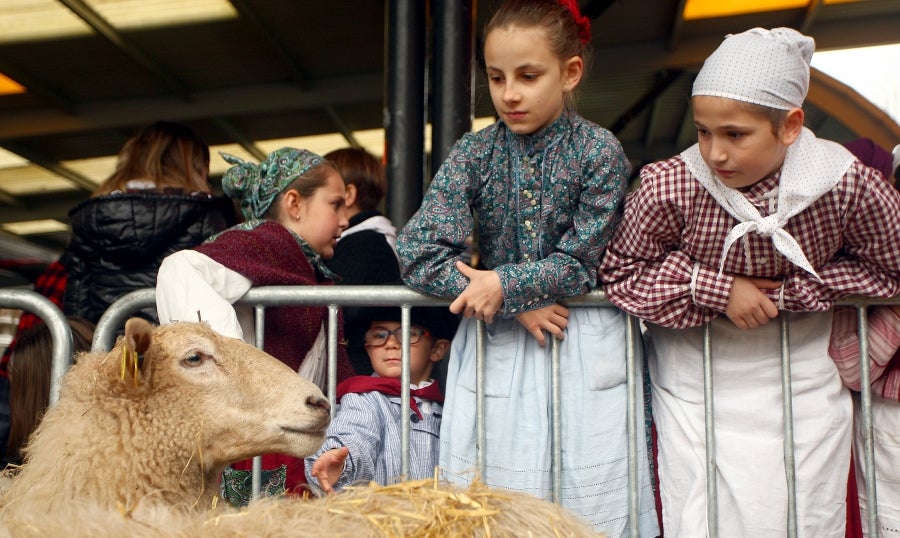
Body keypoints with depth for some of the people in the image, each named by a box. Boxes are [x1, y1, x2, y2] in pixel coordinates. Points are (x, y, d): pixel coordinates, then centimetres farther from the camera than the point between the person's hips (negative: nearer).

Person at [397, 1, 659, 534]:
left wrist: (504, 284, -20)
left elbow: (581, 261, -7)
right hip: (495, 346, 1)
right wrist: (518, 307, -15)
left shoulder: (600, 151, -7)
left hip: (583, 348, -1)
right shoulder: (474, 153, -3)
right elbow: (420, 254, -11)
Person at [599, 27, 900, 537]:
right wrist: (717, 290, -21)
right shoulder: (670, 186, -22)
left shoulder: (846, 183, -19)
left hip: (804, 376, 2)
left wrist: (789, 292, -16)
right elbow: (620, 271, -10)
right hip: (698, 379, -1)